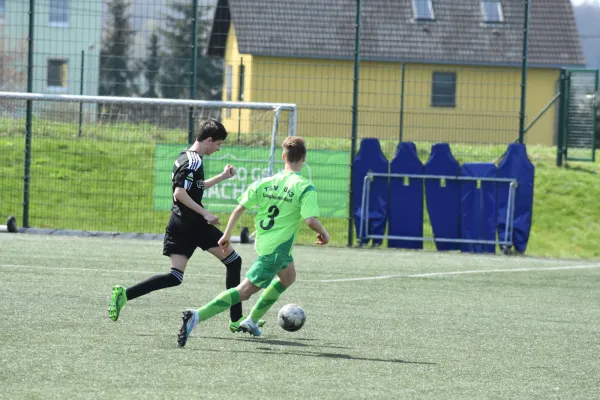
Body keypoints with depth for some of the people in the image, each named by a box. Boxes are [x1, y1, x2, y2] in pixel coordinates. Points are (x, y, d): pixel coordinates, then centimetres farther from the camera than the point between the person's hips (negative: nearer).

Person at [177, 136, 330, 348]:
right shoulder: (305, 188, -14)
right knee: (244, 291, -8)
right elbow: (311, 220, -23)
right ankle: (197, 316, -24)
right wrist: (324, 234, -2)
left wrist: (227, 234, 11)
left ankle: (252, 321, 32)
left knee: (288, 276, 34)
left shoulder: (265, 182, 3)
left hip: (262, 240, 8)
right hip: (277, 248, -8)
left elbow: (240, 208, 2)